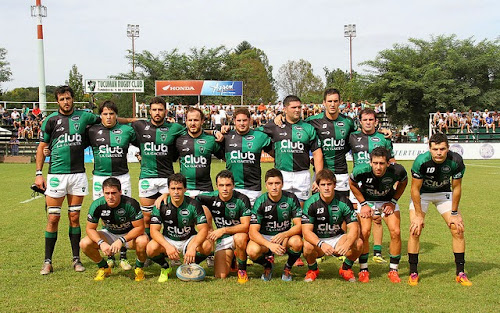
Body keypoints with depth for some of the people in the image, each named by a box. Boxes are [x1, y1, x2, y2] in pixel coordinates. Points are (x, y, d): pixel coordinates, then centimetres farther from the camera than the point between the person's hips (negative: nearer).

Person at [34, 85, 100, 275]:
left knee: (74, 217, 7)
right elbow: (41, 147, 7)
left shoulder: (83, 116, 6)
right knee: (53, 218, -2)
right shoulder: (51, 120, 3)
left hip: (78, 174, 1)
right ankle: (48, 261, 7)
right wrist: (38, 173, 1)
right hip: (56, 174, -1)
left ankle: (76, 259, 16)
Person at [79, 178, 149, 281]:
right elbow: (90, 228, -12)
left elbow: (140, 228, -25)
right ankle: (104, 268, 6)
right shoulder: (97, 205, -22)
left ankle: (139, 268, -4)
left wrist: (121, 240, -36)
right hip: (109, 233, 3)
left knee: (142, 241, -36)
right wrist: (101, 243, -30)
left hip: (130, 234, -3)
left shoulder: (131, 204, -29)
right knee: (84, 243, -21)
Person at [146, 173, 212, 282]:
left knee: (207, 246, -30)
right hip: (167, 240, 0)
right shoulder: (161, 205, -13)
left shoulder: (194, 205, -15)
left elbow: (203, 229, -19)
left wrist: (193, 247, -39)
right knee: (151, 248, -31)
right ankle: (165, 268, 4)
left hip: (189, 240, 0)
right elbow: (154, 230, -17)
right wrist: (167, 246, -36)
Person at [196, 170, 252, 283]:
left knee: (240, 238, -40)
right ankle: (232, 258, 23)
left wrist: (224, 230, -27)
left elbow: (245, 226, -18)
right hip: (222, 240, 3)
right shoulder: (211, 198, -8)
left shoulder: (242, 200, -15)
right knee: (220, 276, -11)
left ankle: (242, 270, -15)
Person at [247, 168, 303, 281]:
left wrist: (284, 235, -33)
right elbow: (253, 232, -19)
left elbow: (299, 225, -12)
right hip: (264, 237, -1)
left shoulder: (291, 198, -10)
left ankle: (288, 267, -1)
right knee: (252, 251, -33)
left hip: (286, 235, 1)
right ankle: (267, 264, 5)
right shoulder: (260, 202, -14)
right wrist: (270, 245, -36)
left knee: (297, 242, -34)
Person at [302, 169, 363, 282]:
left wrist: (347, 244, -38)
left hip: (337, 239, 2)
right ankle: (312, 270, -1)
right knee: (308, 246, -35)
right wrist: (321, 244, -41)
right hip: (316, 240, -2)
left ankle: (346, 269, 5)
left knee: (358, 243, -25)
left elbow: (354, 228, -16)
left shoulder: (343, 202, -11)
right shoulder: (311, 203, -15)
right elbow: (306, 231, -21)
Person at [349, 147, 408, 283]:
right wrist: (363, 204, -10)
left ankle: (393, 270, 5)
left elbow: (403, 182, -4)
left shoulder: (397, 170, -30)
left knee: (396, 232, -12)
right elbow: (352, 184, -8)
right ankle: (363, 270, 1)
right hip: (367, 200, -1)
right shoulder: (361, 171, -33)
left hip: (388, 200, 1)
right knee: (364, 232, -17)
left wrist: (393, 201, -9)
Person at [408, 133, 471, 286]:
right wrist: (418, 215, -17)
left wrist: (454, 213, -7)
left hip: (444, 193, 2)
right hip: (422, 193, -2)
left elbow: (456, 188, -10)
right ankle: (413, 272, -1)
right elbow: (415, 189, -20)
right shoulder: (421, 161, -31)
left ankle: (460, 273, 5)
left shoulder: (456, 161, -25)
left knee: (458, 229, -7)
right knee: (415, 231, -14)